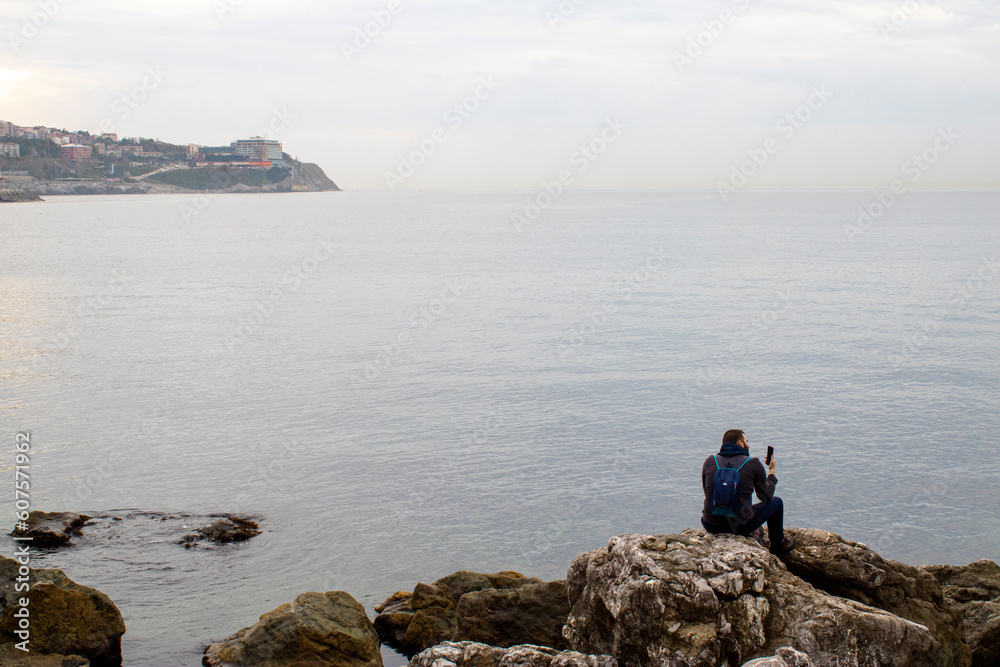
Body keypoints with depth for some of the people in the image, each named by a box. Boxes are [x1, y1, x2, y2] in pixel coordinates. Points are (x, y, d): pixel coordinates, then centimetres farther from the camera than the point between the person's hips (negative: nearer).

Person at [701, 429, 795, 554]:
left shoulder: (710, 461, 2)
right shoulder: (754, 464, -6)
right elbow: (766, 497, 6)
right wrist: (772, 472, 21)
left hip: (711, 525, 3)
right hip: (740, 526, -3)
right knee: (776, 502, 23)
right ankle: (778, 546, 42)